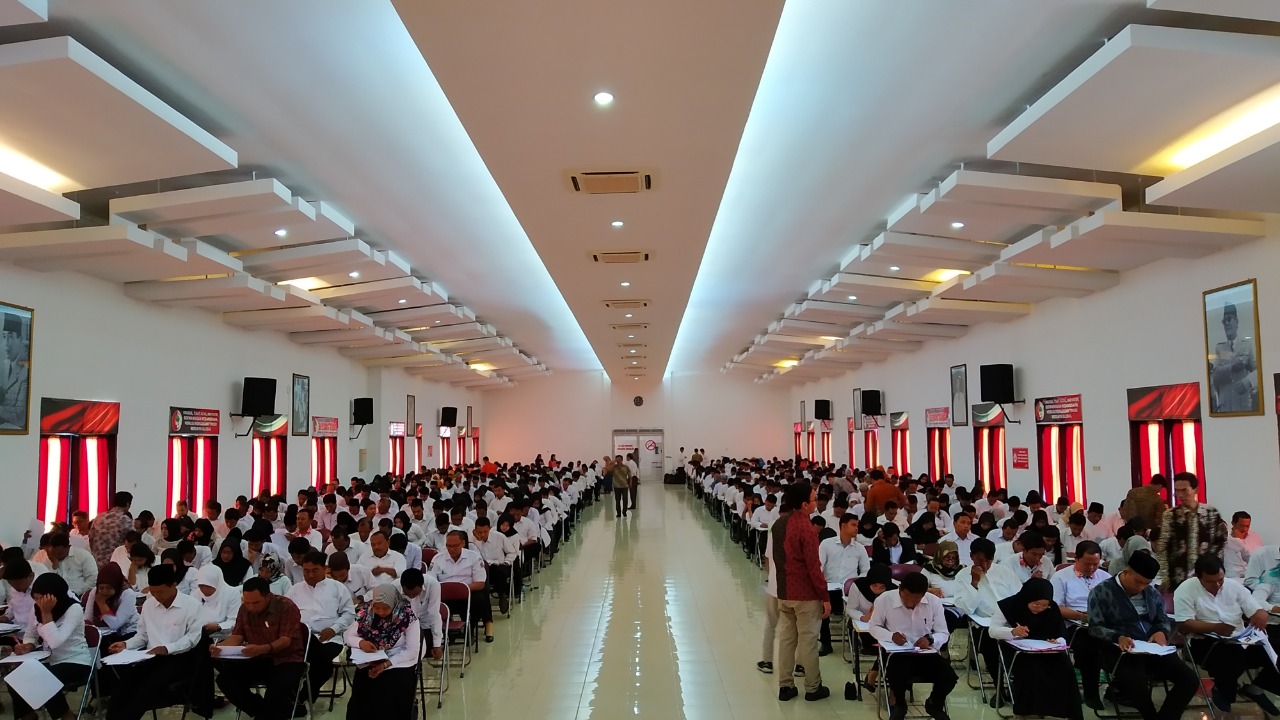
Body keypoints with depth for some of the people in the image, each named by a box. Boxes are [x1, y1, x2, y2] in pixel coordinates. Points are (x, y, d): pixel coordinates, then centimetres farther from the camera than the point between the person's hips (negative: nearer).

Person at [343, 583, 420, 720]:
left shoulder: (408, 617, -13)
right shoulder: (366, 613, -2)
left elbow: (412, 651, -11)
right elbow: (347, 635, 6)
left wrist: (386, 664, -21)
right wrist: (361, 642, -16)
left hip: (399, 663, -3)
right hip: (370, 663, 3)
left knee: (392, 701, -27)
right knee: (359, 700, -22)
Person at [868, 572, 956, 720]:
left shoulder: (934, 602, -6)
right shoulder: (884, 600, -12)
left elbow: (944, 633, 4)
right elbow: (874, 627, 3)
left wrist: (930, 639, -19)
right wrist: (891, 636, -18)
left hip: (927, 653, 2)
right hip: (898, 653, -2)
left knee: (949, 678, -24)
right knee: (898, 678, -34)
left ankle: (934, 704, 17)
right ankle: (899, 704, 9)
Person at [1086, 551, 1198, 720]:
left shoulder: (1151, 592, 16)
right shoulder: (1101, 592, -4)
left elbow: (1164, 619, 19)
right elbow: (1095, 627, -9)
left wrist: (1162, 632, -5)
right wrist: (1118, 637, -28)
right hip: (1119, 651, -6)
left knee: (1190, 679, -14)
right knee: (1137, 685, -34)